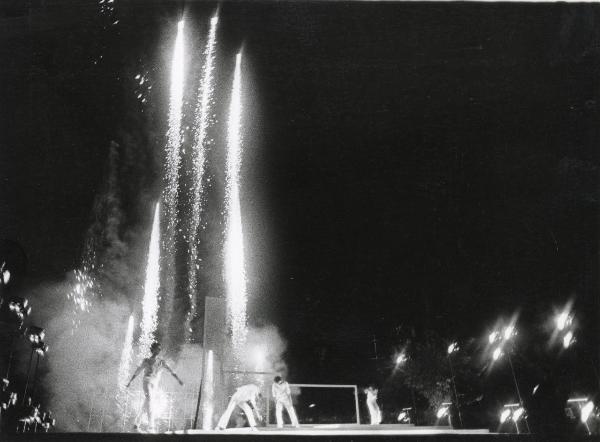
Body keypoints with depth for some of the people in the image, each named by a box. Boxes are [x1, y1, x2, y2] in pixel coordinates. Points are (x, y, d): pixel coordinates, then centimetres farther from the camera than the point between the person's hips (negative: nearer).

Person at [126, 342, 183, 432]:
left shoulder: (161, 361, 7)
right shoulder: (146, 361, -1)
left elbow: (170, 370, -3)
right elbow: (137, 372, 7)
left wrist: (178, 379, -14)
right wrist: (130, 382, 11)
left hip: (154, 384, 4)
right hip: (147, 382, -4)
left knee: (145, 404, 11)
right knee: (149, 402, -19)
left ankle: (137, 423, 28)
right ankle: (151, 425, -23)